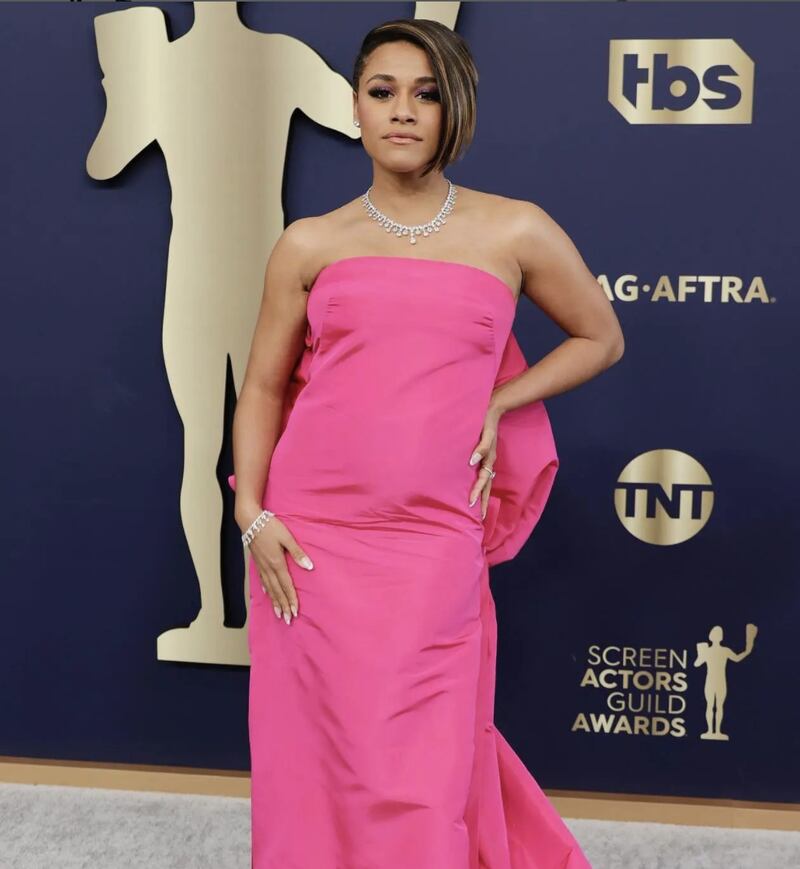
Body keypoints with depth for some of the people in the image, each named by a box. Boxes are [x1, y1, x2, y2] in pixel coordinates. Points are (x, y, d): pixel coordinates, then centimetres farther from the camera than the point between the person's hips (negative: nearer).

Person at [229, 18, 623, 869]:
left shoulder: (516, 233, 4)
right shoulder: (310, 244, 5)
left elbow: (600, 338, 15)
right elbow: (264, 386, 9)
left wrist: (497, 404, 3)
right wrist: (251, 510, -4)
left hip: (434, 541, -1)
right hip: (311, 536, 1)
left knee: (421, 773, 4)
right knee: (319, 754, 9)